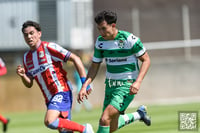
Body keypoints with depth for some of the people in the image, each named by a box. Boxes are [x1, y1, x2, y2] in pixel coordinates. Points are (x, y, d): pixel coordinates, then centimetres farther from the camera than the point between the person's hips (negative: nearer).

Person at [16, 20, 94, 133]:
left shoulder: (49, 47, -8)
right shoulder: (27, 57, 14)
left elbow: (75, 59, -10)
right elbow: (29, 84, 17)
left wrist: (85, 82, -14)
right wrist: (23, 76, -6)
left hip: (61, 92, -8)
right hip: (49, 98, 8)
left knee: (50, 122, -26)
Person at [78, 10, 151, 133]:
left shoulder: (129, 39, -16)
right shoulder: (100, 41, 0)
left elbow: (146, 60, -8)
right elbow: (95, 66, 9)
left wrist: (138, 82, -21)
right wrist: (85, 86, -5)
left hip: (126, 86, -7)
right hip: (110, 85, 7)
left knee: (105, 119, -21)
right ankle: (139, 114, 36)